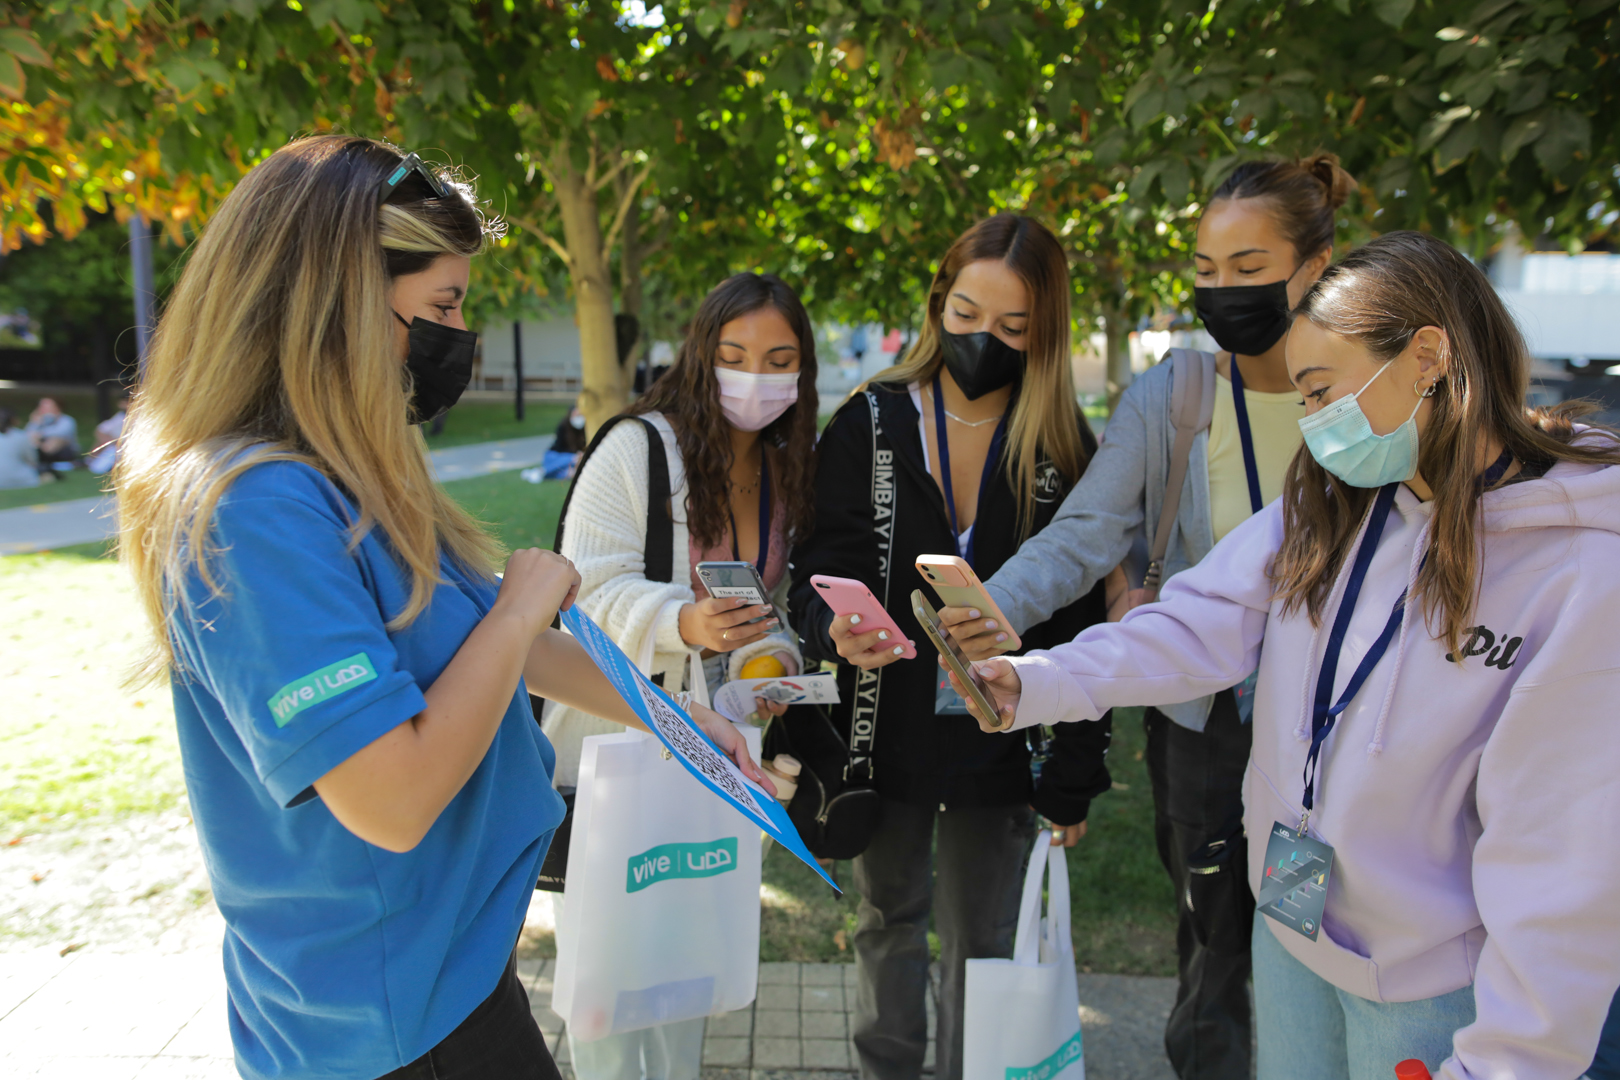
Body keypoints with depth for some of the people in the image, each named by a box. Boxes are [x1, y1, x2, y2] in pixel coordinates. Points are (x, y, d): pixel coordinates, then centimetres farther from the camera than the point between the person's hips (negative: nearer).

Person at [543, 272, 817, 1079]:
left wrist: (773, 656, -6)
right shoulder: (637, 447, -15)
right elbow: (591, 590, -19)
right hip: (615, 737, -6)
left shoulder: (788, 472, 5)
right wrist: (682, 624, -35)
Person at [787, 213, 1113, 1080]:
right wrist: (836, 627, -30)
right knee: (888, 920, 20)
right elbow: (820, 569, -5)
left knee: (981, 937, 16)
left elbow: (1081, 623, -3)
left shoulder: (1065, 452, -5)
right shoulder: (869, 425, -5)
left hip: (1000, 742, 0)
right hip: (887, 734, 1)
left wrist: (1073, 776, -4)